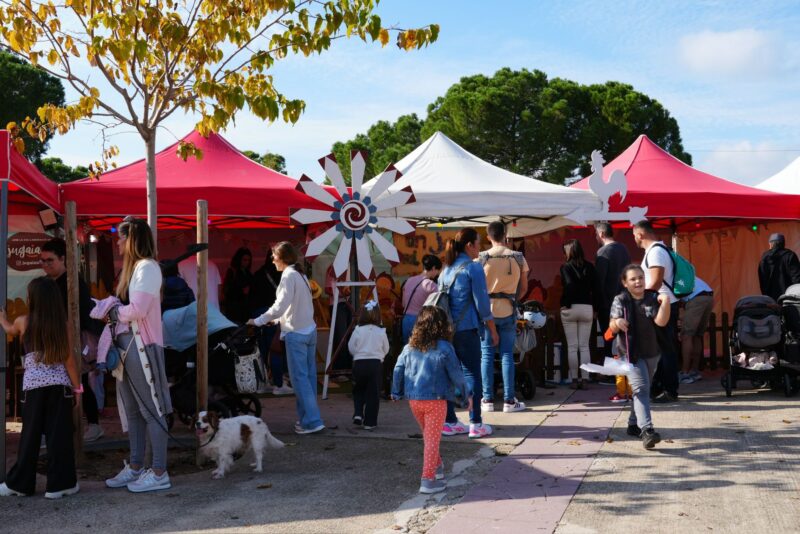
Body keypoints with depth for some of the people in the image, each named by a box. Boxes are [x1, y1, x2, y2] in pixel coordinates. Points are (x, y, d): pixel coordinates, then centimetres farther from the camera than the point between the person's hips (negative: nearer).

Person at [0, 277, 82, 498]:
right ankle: (59, 483, 4)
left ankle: (20, 483, 16)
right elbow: (68, 357, 0)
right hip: (60, 383, 0)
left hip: (34, 384, 0)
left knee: (30, 435, 8)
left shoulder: (23, 321, 2)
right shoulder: (60, 322, 1)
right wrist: (76, 386, 5)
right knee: (59, 434, 2)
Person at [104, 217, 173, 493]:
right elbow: (121, 305, 11)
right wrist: (106, 308, -5)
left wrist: (114, 313, -4)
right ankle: (136, 467, 22)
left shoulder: (147, 267, -11)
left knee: (152, 410, -4)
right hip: (126, 345, 9)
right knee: (133, 410, 13)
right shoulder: (131, 268, 18)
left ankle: (159, 473, 1)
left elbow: (137, 309, -20)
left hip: (142, 346, -9)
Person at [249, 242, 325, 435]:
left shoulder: (288, 276, -11)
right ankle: (308, 417, 16)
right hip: (309, 330, 9)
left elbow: (280, 306, -17)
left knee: (300, 378, -5)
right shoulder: (300, 274, 14)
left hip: (296, 334, -9)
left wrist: (258, 321, -9)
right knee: (308, 376, 10)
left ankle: (311, 421, -6)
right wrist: (281, 319, 21)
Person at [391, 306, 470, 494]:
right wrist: (466, 395, 8)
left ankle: (437, 467, 36)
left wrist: (396, 392, 22)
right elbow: (456, 374, -6)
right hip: (435, 400, -5)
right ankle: (428, 480, 0)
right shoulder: (444, 348, -10)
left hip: (413, 399, 5)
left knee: (428, 435, 23)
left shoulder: (410, 347, 4)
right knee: (432, 439, 1)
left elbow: (398, 370, 8)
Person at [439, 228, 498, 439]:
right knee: (472, 373, -1)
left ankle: (449, 422, 14)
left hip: (447, 329, 7)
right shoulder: (473, 268, -8)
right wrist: (493, 330, -1)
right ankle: (476, 424, 1)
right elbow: (482, 303, -9)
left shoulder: (447, 269, 13)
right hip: (467, 329, -7)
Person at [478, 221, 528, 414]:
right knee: (507, 355, 6)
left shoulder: (482, 258, -6)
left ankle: (487, 400, 7)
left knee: (486, 355, 6)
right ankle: (509, 401, 7)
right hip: (508, 311, 1)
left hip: (487, 310, -1)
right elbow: (524, 288, 5)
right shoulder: (518, 257, -1)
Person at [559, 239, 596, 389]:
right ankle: (583, 379, 6)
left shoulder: (566, 267, -6)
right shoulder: (589, 267, 4)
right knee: (584, 346, 7)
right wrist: (594, 309, 8)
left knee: (572, 346, 4)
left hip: (570, 308, -3)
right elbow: (595, 288, 2)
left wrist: (566, 304, -10)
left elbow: (570, 286, -19)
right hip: (587, 308, 3)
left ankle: (574, 379, 4)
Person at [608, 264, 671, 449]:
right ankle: (647, 430, -27)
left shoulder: (653, 298, 0)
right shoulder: (620, 300, -4)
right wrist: (617, 323, -27)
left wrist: (665, 302, -25)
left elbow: (661, 321, -13)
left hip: (651, 352, 4)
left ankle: (634, 424, 34)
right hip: (631, 353, -4)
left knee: (642, 390, 17)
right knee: (641, 389, -18)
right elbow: (612, 328, -5)